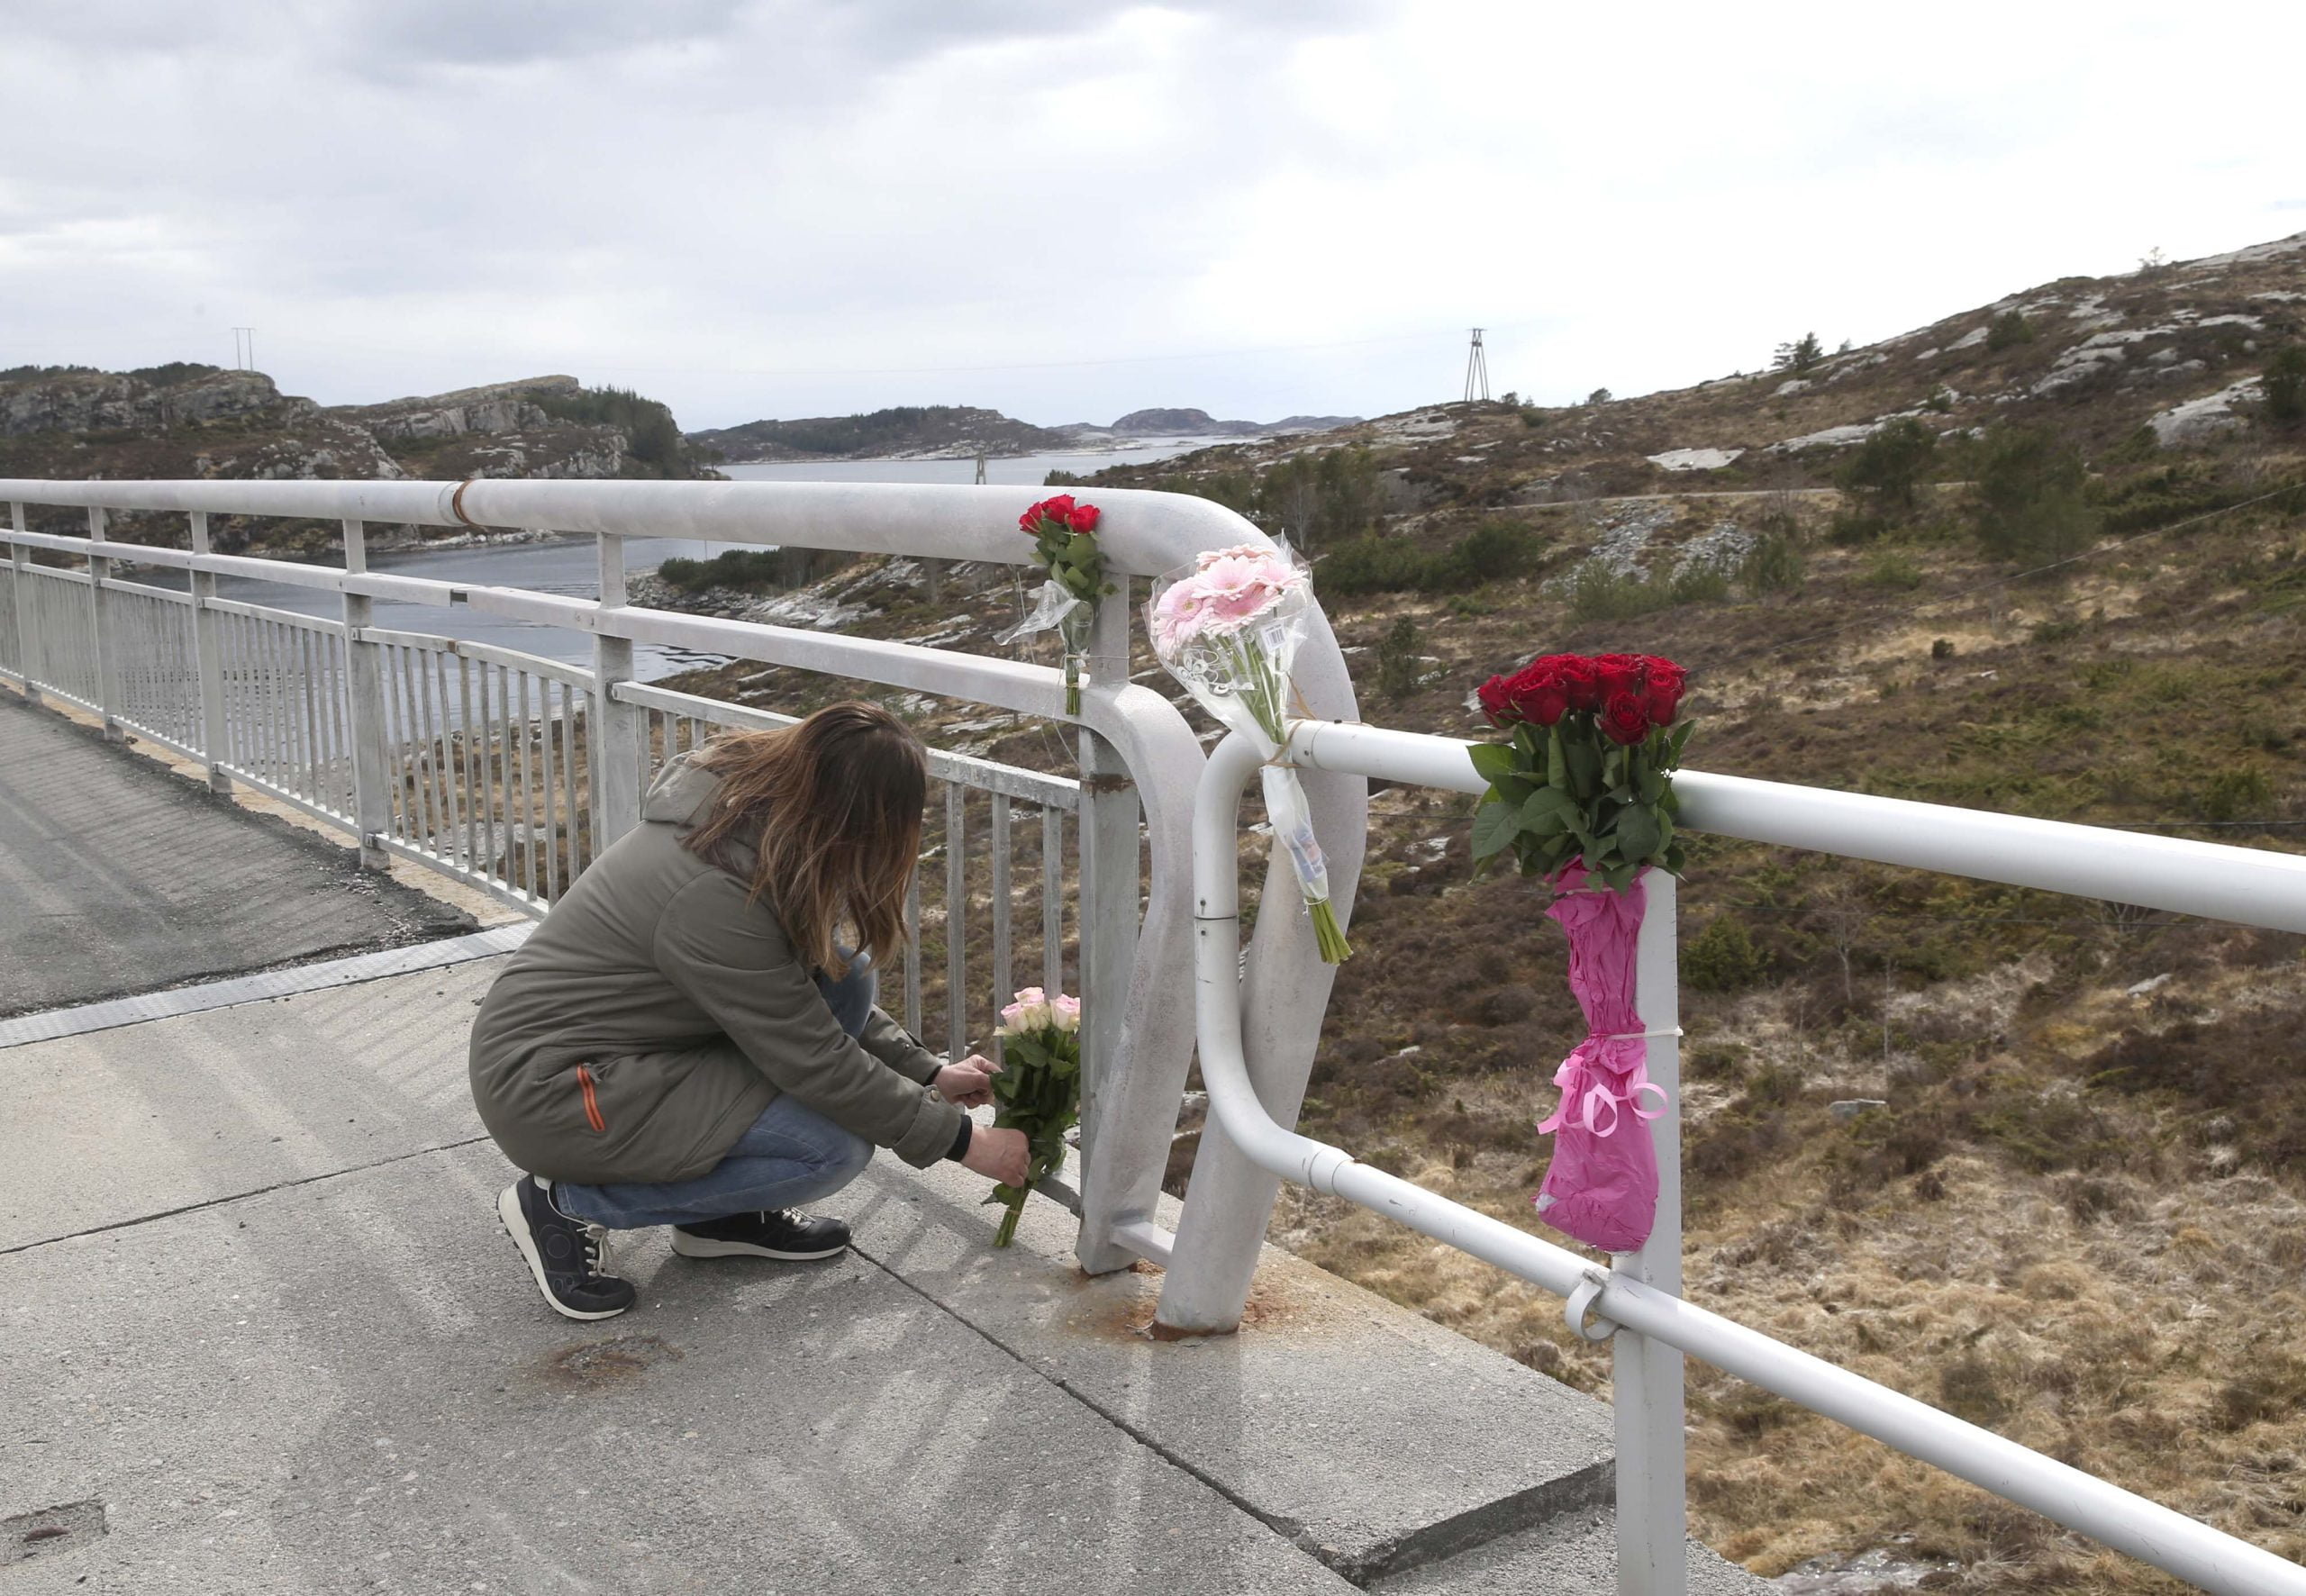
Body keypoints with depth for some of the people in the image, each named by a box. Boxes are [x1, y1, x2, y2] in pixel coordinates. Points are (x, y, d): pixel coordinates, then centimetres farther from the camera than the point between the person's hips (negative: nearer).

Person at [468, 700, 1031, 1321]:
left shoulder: (752, 815, -4)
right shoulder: (715, 895, -31)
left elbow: (808, 991, 11)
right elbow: (816, 1060, -22)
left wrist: (928, 1073, 8)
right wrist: (962, 1140, -12)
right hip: (550, 1089, -9)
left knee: (841, 974, -2)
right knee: (836, 1148, -17)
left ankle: (724, 1213, 7)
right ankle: (568, 1205, -5)